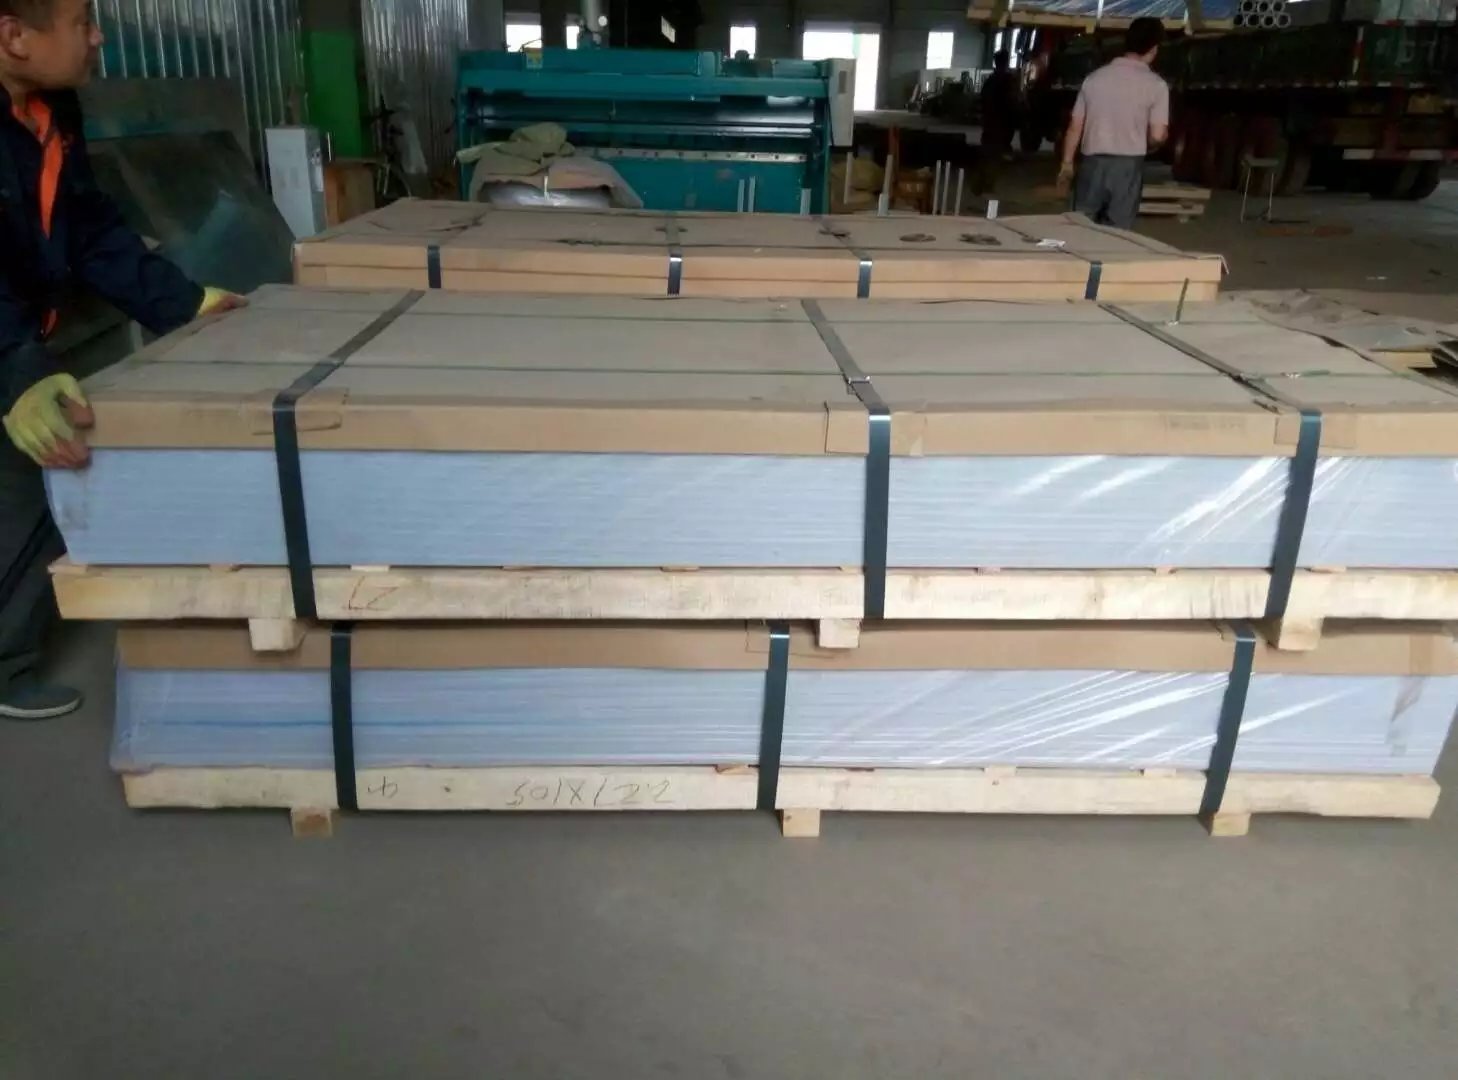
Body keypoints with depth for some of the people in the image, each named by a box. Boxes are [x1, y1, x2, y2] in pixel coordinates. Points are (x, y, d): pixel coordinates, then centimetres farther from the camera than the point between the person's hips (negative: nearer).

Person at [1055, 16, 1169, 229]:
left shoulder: (1094, 77, 4)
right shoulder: (1155, 85, -4)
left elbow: (1075, 127, 6)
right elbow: (1158, 135, -9)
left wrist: (1067, 163, 16)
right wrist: (1141, 145, 13)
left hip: (1093, 163, 3)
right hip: (1128, 165, -2)